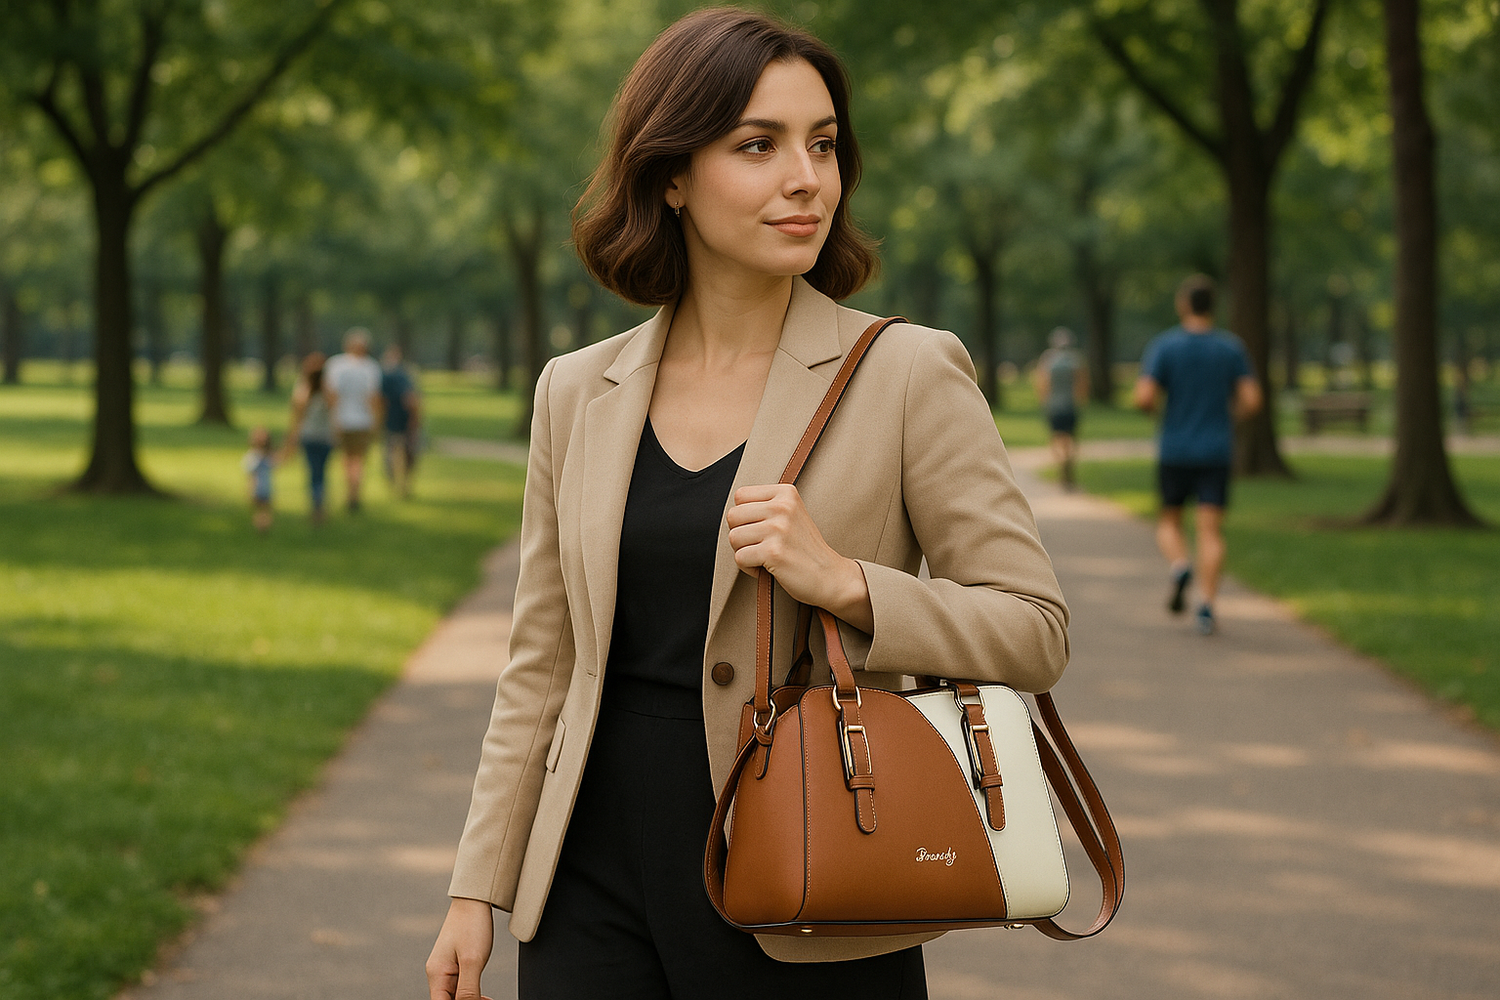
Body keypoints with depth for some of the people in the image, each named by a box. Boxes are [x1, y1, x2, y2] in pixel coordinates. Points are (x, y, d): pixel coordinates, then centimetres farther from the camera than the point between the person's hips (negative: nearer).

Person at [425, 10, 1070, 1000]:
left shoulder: (910, 374, -4)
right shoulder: (578, 392, 6)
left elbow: (1034, 629, -6)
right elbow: (540, 665, 12)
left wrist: (845, 582, -20)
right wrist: (479, 889, 9)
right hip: (596, 895, 3)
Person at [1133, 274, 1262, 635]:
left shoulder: (1163, 345, -6)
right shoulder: (1232, 347, 0)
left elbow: (1144, 398, -15)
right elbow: (1251, 400, -4)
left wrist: (1149, 403, 9)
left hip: (1175, 452, -1)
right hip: (1217, 453, 1)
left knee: (1169, 522, 16)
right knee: (1210, 530, 0)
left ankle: (1180, 566, -13)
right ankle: (1206, 604, -14)